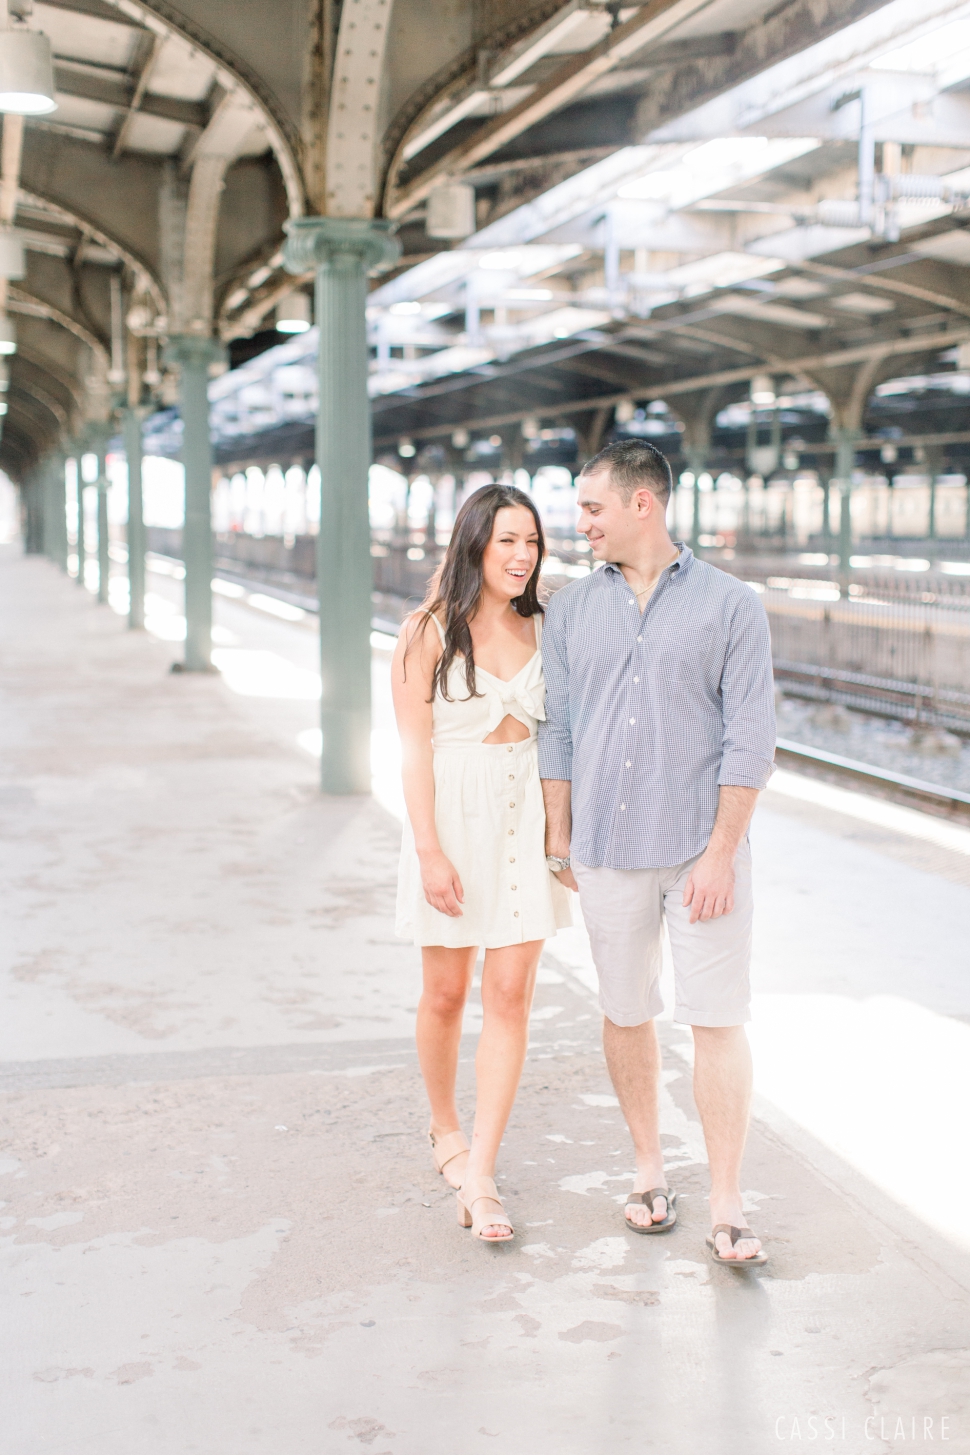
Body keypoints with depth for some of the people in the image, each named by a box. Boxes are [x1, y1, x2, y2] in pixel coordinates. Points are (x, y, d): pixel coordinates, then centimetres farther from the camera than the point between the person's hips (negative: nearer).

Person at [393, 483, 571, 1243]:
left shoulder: (542, 631, 7)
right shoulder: (429, 633, -5)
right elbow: (414, 748, -8)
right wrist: (429, 850, -14)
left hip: (527, 818, 3)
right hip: (453, 815, -3)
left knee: (511, 995, -4)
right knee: (446, 993, 10)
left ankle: (480, 1178, -1)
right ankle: (445, 1129, 35)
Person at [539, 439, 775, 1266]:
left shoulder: (731, 606, -3)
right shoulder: (573, 610, 7)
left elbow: (750, 739, -7)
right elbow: (558, 730, 11)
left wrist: (721, 853, -12)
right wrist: (560, 839, 8)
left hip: (702, 851, -3)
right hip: (608, 852, 3)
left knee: (719, 1021, -3)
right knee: (626, 1014, 11)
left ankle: (726, 1209, 5)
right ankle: (650, 1169, 28)